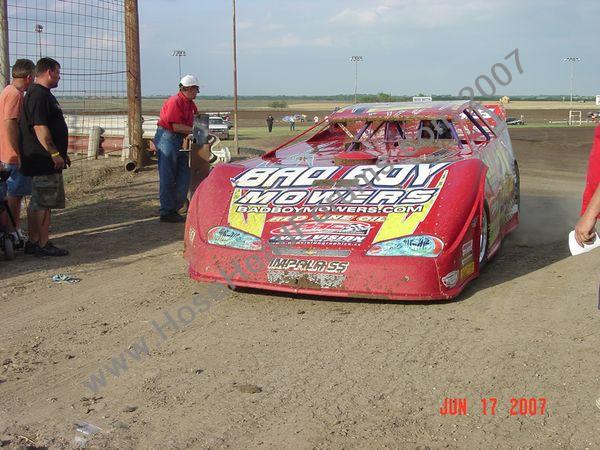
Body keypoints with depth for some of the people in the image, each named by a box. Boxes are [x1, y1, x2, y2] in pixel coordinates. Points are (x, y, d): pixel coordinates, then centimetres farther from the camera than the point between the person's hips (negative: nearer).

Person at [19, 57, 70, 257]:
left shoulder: (43, 94, 19)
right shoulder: (38, 95, -15)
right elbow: (39, 128, -23)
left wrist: (61, 153, 27)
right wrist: (55, 153, -21)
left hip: (47, 160, 11)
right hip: (44, 159, -11)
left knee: (40, 202, 14)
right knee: (42, 202, -6)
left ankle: (34, 242, 20)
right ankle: (42, 245, -2)